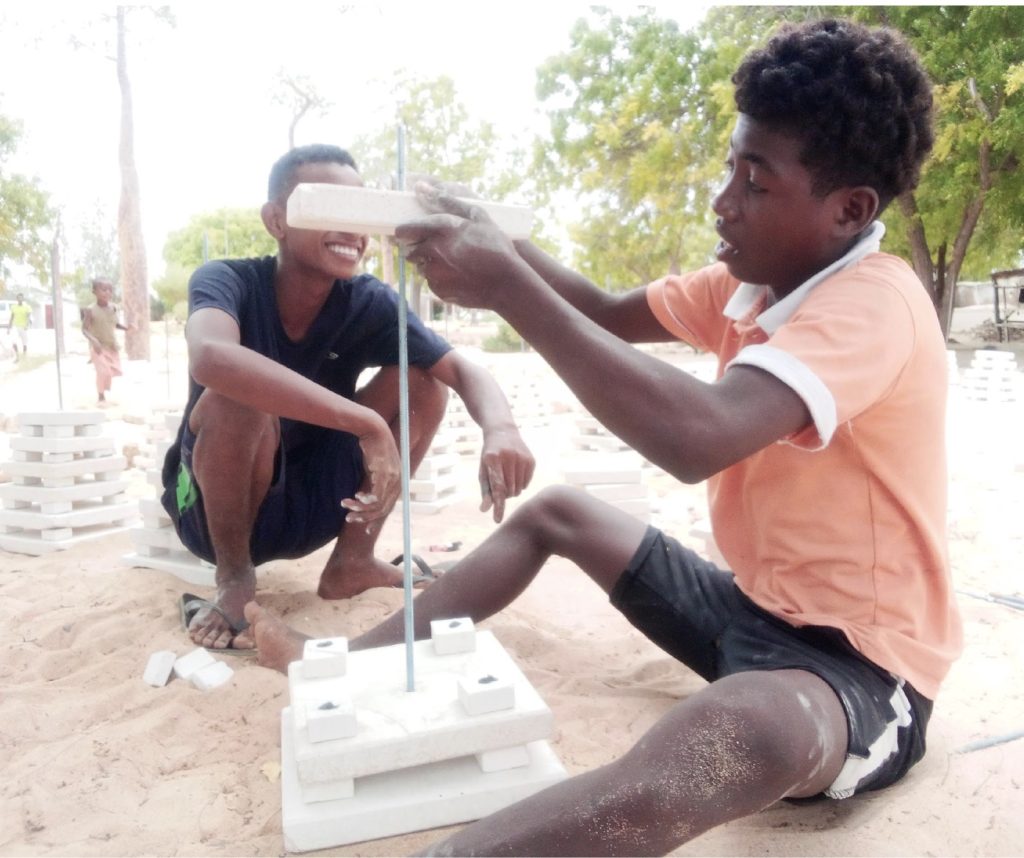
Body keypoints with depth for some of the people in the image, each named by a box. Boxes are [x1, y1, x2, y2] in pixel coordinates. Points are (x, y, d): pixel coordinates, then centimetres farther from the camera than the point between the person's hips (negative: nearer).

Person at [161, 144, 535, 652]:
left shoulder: (369, 302, -13)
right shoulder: (227, 282, -22)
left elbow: (461, 370, -20)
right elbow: (210, 357, -45)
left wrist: (500, 429, -44)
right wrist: (367, 424, -51)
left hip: (310, 504, 3)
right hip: (213, 507, -3)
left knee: (421, 380, -12)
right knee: (241, 395, -33)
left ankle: (352, 560, -2)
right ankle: (234, 576, -10)